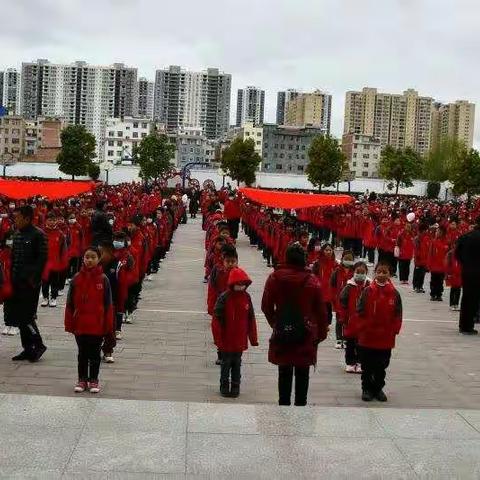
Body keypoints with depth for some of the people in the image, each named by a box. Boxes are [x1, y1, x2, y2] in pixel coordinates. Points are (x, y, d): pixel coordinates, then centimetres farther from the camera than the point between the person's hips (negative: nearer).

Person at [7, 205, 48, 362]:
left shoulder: (38, 235, -9)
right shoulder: (17, 234, 13)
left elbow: (42, 258, -13)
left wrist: (34, 278, -17)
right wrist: (11, 277, 12)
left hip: (30, 283, -8)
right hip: (17, 281, 8)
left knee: (26, 315, -9)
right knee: (19, 315, 9)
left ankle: (38, 345, 5)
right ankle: (28, 349, 17)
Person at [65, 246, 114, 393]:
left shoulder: (103, 280, -5)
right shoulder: (76, 279, -2)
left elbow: (108, 304, -2)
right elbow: (70, 303, 1)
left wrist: (108, 325, -4)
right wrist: (69, 324, -1)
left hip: (97, 325, -1)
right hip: (80, 325, 1)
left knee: (95, 354, 10)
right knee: (82, 354, 13)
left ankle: (93, 380, 21)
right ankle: (82, 380, 24)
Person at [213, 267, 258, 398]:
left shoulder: (246, 297, -2)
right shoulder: (224, 298, -15)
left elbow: (251, 318, 6)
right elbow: (217, 319, -12)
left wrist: (253, 338, 6)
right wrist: (218, 339, -13)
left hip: (240, 341, 3)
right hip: (226, 340, -3)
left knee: (237, 363, 15)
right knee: (226, 363, 10)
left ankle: (235, 387, 27)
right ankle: (224, 387, 23)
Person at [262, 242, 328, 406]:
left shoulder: (275, 277, -6)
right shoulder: (312, 280, -7)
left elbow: (266, 305, 0)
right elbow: (321, 310, -2)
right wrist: (321, 333, 8)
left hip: (282, 333, 1)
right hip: (306, 336, -1)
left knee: (284, 374, 13)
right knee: (302, 374, 10)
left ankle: (283, 404, 16)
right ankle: (300, 405, 12)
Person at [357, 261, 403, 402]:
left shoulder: (394, 293, -4)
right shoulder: (368, 291, -7)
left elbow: (397, 316, 0)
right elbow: (360, 312, -6)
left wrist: (393, 331, -5)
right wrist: (363, 328, -9)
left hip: (386, 339, 1)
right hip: (367, 337, -1)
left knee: (381, 366, 14)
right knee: (367, 366, 11)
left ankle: (378, 388, 29)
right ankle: (367, 389, 25)